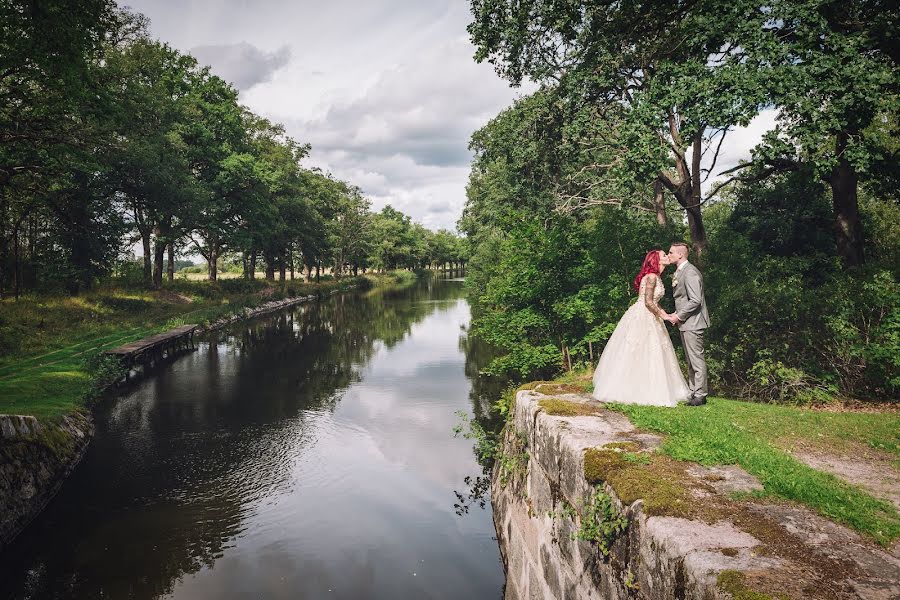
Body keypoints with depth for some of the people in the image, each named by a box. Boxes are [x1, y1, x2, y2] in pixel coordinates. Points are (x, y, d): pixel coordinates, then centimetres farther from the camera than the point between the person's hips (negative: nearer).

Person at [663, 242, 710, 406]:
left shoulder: (690, 272, -17)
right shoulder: (679, 272, 14)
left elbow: (695, 300, -23)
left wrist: (679, 316, -16)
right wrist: (676, 314, 9)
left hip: (692, 322, -10)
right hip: (684, 323, 10)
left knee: (697, 360, -3)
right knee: (690, 360, 16)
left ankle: (700, 395, 3)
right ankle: (692, 391, 25)